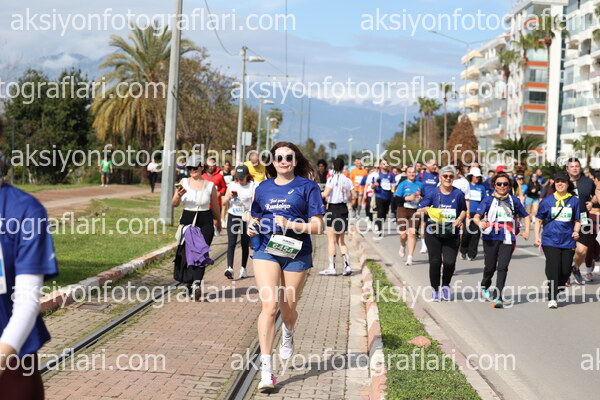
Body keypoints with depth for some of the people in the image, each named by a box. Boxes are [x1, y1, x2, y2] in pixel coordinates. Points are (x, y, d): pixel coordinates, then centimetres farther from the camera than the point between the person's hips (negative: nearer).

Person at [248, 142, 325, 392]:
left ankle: (288, 335, 49)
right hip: (266, 250, 1)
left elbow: (318, 227, -5)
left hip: (296, 253, -1)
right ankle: (266, 368, -13)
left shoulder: (307, 187, 0)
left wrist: (290, 224, -18)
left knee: (288, 309, 12)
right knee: (269, 306, -14)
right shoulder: (263, 188, 10)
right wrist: (252, 228, -1)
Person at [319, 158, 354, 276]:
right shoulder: (348, 180, 6)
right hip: (344, 209, 6)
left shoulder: (332, 179, -11)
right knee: (341, 241, 13)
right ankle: (347, 265, 4)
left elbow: (325, 194, -20)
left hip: (333, 209, -6)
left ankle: (331, 268, 1)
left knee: (331, 240, 0)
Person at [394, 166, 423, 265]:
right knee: (403, 234, -2)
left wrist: (420, 198, 0)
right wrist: (407, 198, -17)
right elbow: (396, 199, -5)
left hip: (415, 211, 2)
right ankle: (403, 247, 33)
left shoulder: (419, 185, 10)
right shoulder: (402, 184, 0)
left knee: (412, 233, -10)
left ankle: (410, 257, -6)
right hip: (403, 210, -2)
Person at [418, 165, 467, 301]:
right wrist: (428, 210, -21)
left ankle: (446, 285, 21)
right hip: (433, 233, -1)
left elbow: (463, 210, 16)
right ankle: (435, 289, 16)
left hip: (451, 234, 1)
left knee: (450, 262, -8)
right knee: (435, 261, -4)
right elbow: (420, 209, 0)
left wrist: (460, 218, -4)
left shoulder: (458, 193, 3)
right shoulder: (433, 192, 0)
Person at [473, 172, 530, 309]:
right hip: (491, 237, 0)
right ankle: (485, 288, 37)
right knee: (490, 267, 8)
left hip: (508, 238, 1)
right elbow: (476, 216, -4)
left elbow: (526, 216, 21)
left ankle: (498, 297, -10)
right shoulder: (488, 200, 4)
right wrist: (480, 223, -26)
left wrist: (526, 231, 8)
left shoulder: (513, 200, 9)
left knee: (502, 267, -11)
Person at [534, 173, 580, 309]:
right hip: (550, 240, -2)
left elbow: (577, 221, 13)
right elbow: (539, 220, 9)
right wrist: (537, 237, -2)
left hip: (568, 241, 2)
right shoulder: (547, 201, 4)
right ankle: (552, 298, -7)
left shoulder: (574, 201, 6)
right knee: (553, 268, -14)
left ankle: (556, 291, 29)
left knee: (565, 271, 2)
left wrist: (576, 231, -7)